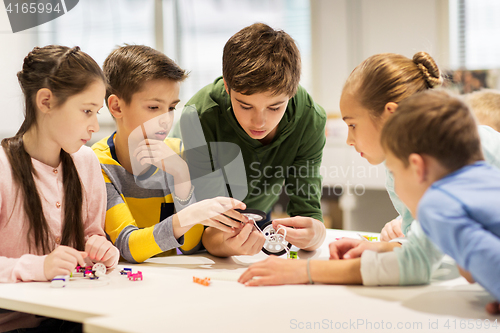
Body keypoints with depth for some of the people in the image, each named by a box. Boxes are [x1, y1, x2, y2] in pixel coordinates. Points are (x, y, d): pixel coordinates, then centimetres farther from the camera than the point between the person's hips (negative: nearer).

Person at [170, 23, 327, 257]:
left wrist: (315, 233, -45)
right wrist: (226, 244, -54)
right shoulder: (199, 117, -30)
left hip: (256, 222, 4)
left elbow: (307, 207, -21)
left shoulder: (310, 119, -21)